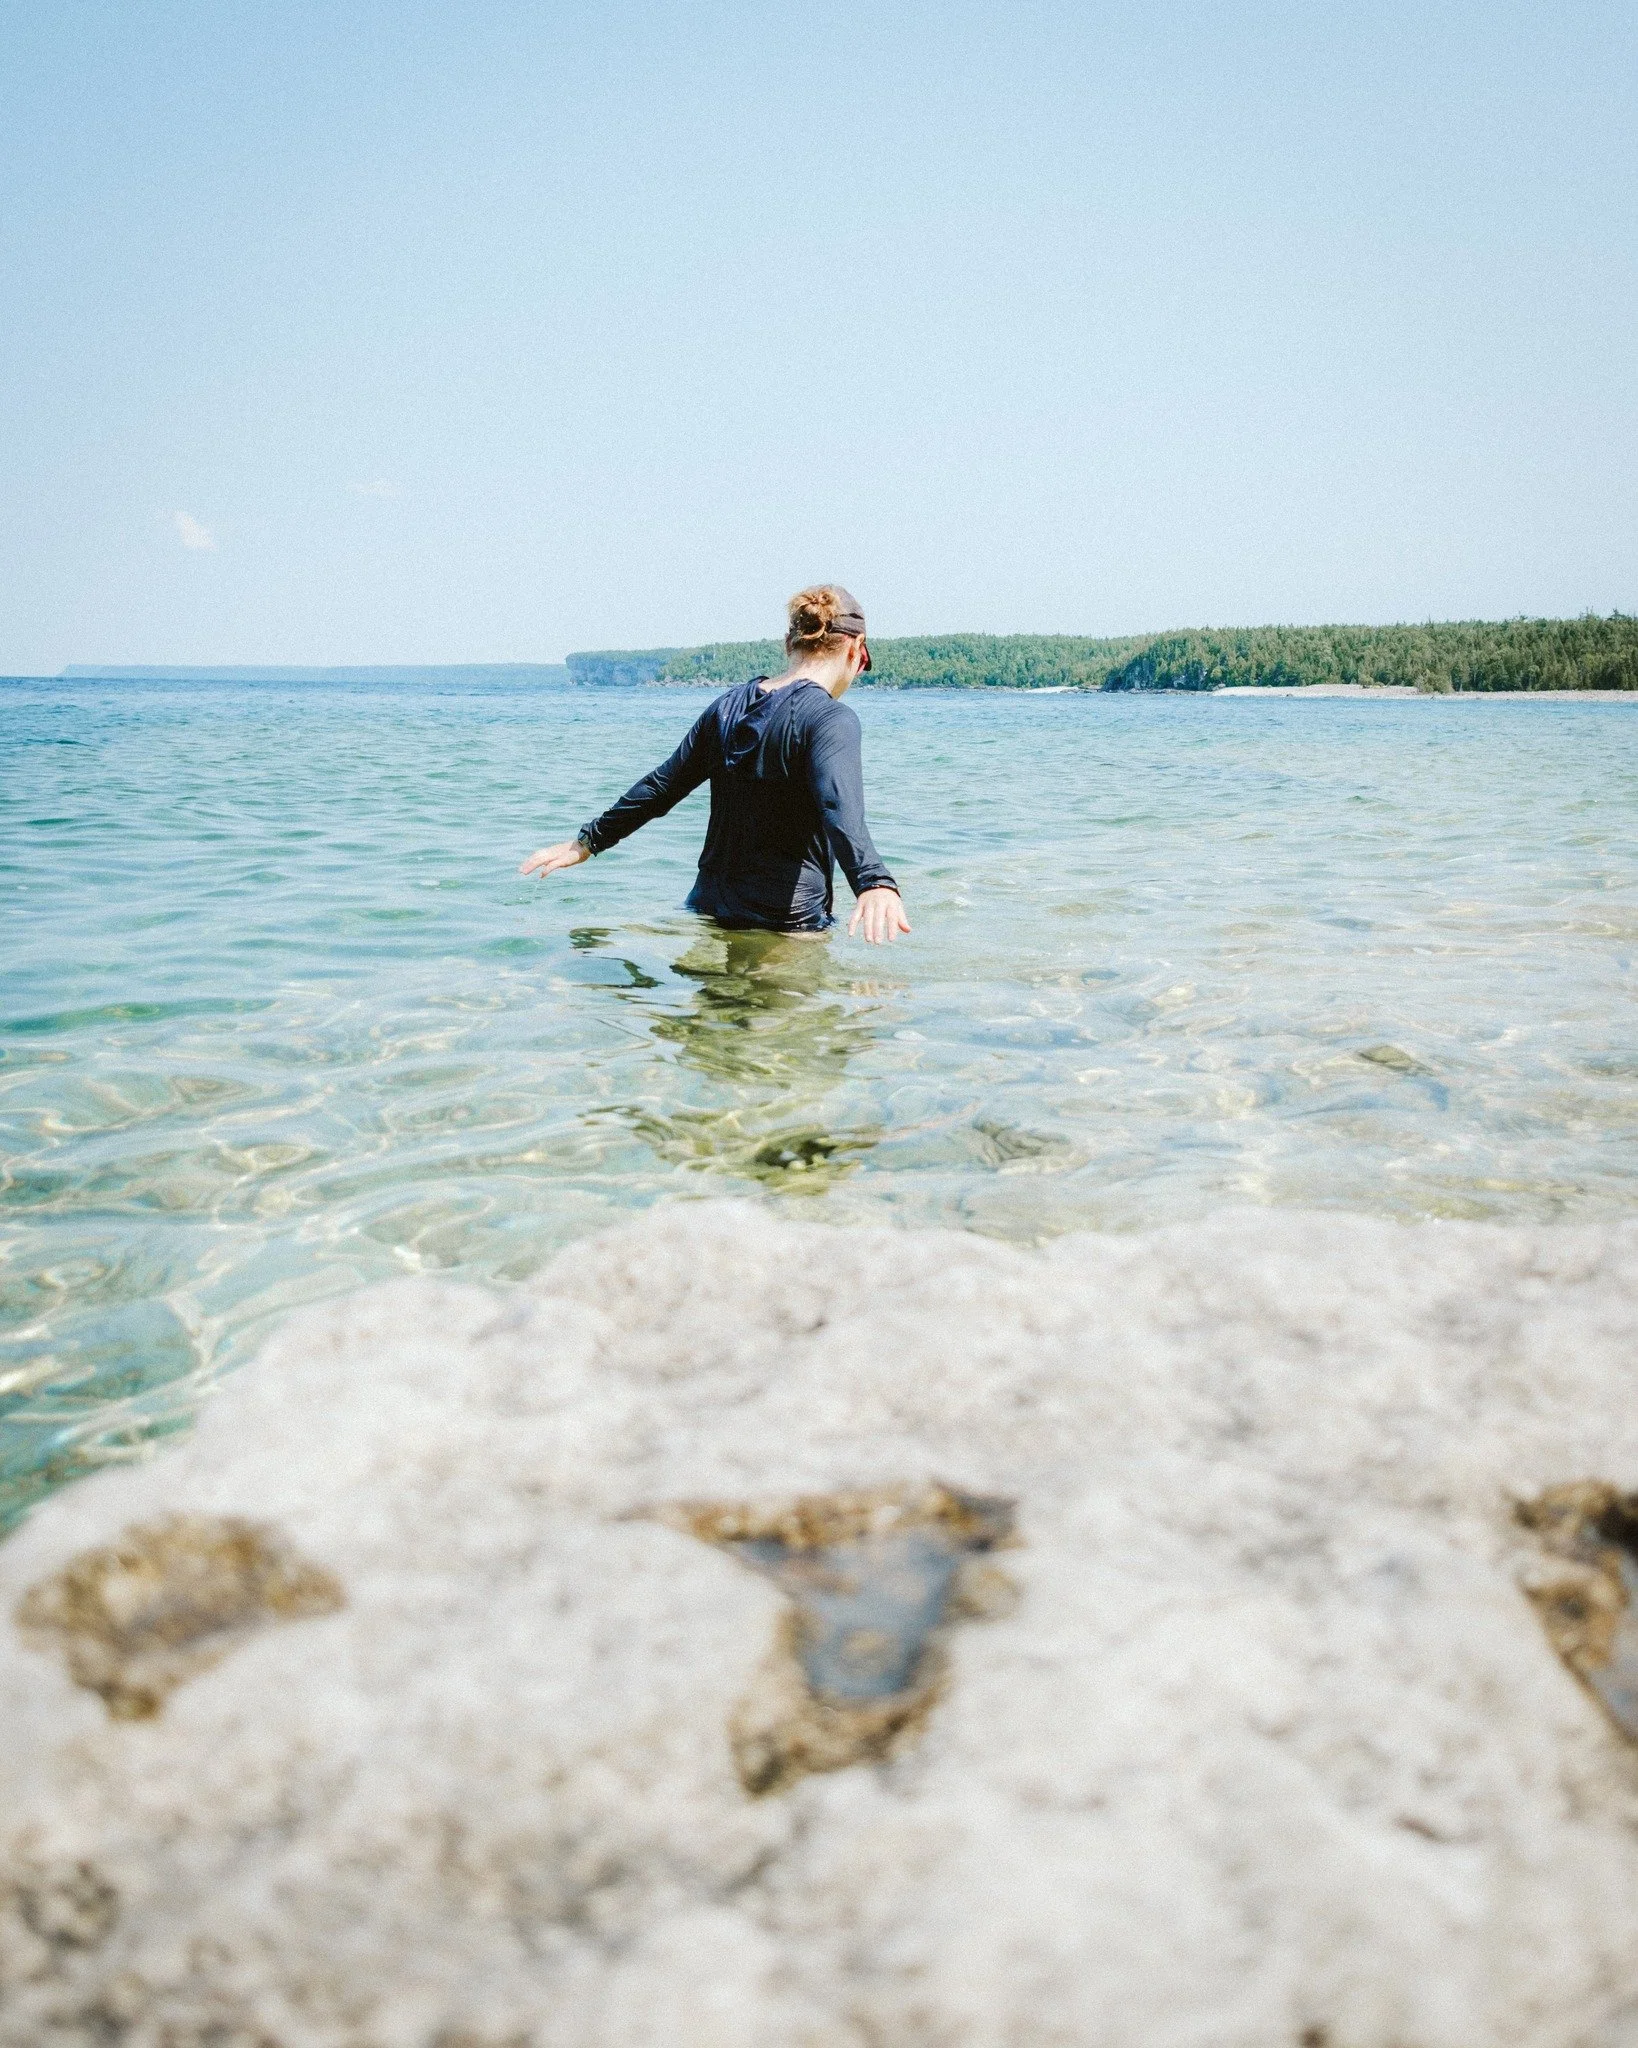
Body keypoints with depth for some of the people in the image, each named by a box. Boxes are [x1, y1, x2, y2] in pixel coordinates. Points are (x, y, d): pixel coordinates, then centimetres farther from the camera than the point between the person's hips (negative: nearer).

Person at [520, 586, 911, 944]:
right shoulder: (831, 720, -10)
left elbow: (661, 785, 16)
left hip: (709, 907, 7)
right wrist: (875, 884, -45)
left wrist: (589, 840, 27)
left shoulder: (728, 705, 10)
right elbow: (841, 812, -29)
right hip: (788, 921, -7)